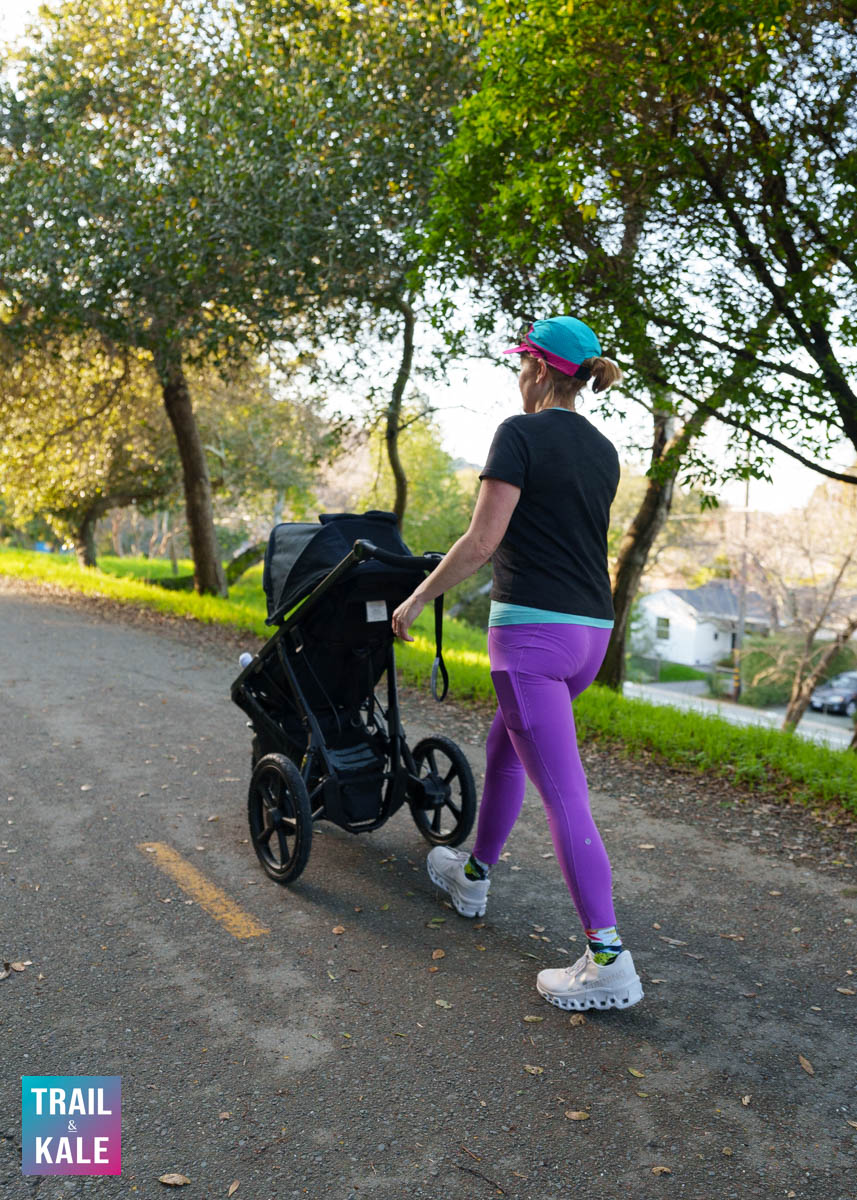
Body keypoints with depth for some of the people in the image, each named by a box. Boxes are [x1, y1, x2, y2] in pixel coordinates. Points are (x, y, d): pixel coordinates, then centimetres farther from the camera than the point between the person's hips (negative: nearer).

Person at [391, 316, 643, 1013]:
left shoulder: (521, 434, -10)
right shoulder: (603, 452, 13)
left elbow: (482, 543, -15)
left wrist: (417, 600, -4)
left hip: (531, 629, -8)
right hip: (592, 628, 9)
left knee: (564, 796, -6)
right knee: (505, 748, 25)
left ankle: (610, 962, -3)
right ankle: (473, 877, 41)